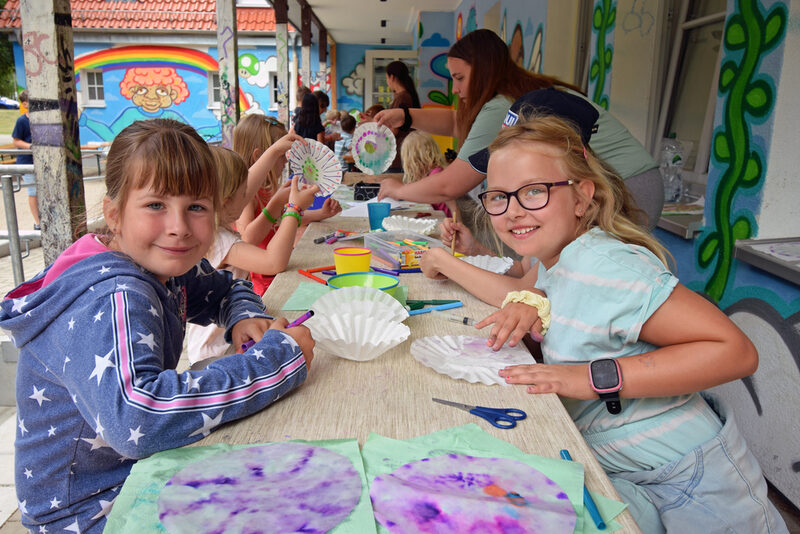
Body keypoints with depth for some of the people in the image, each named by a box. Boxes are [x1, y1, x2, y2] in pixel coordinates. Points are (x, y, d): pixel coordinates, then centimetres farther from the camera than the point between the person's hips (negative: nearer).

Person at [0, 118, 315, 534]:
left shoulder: (166, 266, -6)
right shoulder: (112, 301, -30)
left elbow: (227, 290, 14)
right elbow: (136, 419, -46)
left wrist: (245, 317, -10)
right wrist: (278, 357, -38)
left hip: (142, 468, 7)